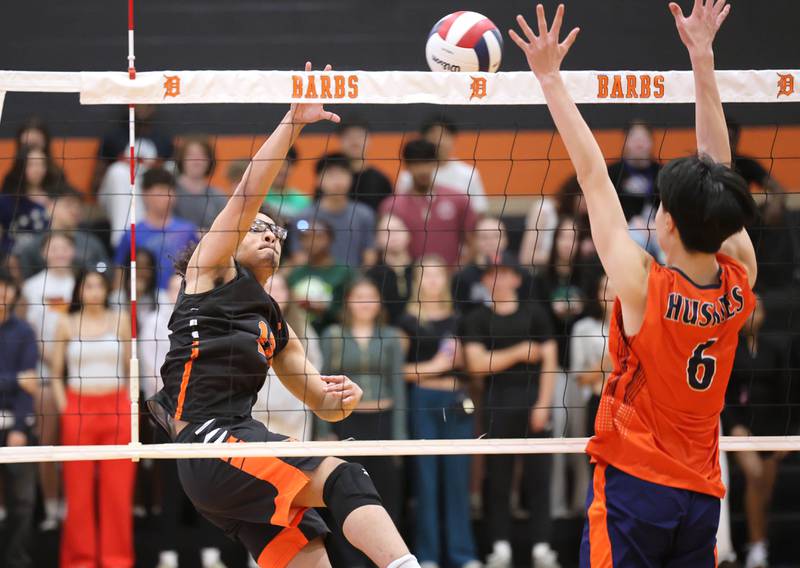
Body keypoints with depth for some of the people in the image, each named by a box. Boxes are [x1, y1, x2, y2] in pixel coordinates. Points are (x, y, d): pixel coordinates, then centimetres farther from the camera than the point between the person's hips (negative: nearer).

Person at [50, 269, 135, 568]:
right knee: (79, 489, -1)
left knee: (117, 487, -1)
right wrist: (63, 407, -3)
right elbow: (56, 372, 8)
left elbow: (130, 364, 11)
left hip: (117, 408, 1)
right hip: (79, 408, -1)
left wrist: (130, 402, 2)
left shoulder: (120, 320, 6)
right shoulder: (67, 324, 5)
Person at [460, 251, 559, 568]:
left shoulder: (534, 314, 9)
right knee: (498, 477, 0)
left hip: (533, 400, 0)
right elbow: (477, 364, -3)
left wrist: (543, 403, -6)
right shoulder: (477, 319, 8)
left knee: (538, 475, -3)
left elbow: (549, 360, 5)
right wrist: (518, 353, -8)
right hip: (498, 402, 0)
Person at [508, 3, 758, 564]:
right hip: (702, 495, 5)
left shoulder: (644, 287, -15)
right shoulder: (740, 286, -4)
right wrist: (703, 59, 11)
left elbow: (593, 177, -9)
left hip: (633, 486, -5)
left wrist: (550, 77, -4)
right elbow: (717, 171, 5)